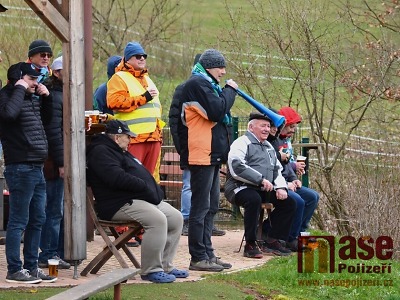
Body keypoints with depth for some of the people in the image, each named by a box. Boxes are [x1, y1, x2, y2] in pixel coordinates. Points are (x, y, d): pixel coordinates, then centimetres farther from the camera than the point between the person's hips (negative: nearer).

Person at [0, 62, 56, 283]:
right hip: (20, 168, -9)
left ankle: (31, 267, 19)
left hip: (36, 168, 9)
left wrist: (46, 97, 14)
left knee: (37, 220, 12)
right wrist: (20, 89, -19)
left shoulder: (32, 99, 16)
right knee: (19, 221, -5)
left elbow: (46, 119, 29)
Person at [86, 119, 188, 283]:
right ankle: (151, 270, -24)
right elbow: (117, 178, -22)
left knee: (176, 218, 3)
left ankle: (165, 266, 5)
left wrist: (156, 192, 9)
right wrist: (145, 187, -15)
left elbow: (141, 176, 29)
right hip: (120, 204, -11)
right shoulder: (101, 152, -8)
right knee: (157, 219, -30)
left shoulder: (120, 152, 27)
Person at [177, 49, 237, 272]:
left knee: (211, 207, 14)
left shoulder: (205, 84, 22)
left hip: (212, 155, 11)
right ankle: (199, 258, -7)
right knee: (201, 207, -9)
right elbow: (216, 111, -22)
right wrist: (230, 91, -10)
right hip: (202, 155, -11)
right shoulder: (198, 84, -12)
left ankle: (207, 254, 19)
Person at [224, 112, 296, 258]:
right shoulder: (242, 143, -5)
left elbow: (277, 169, 25)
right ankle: (250, 245, -31)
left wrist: (281, 187, 4)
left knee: (289, 203, -3)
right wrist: (261, 180, -21)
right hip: (241, 187, -9)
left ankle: (272, 241, 3)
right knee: (254, 199, -39)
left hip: (263, 190, 9)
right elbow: (236, 168, -20)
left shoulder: (269, 147, 24)